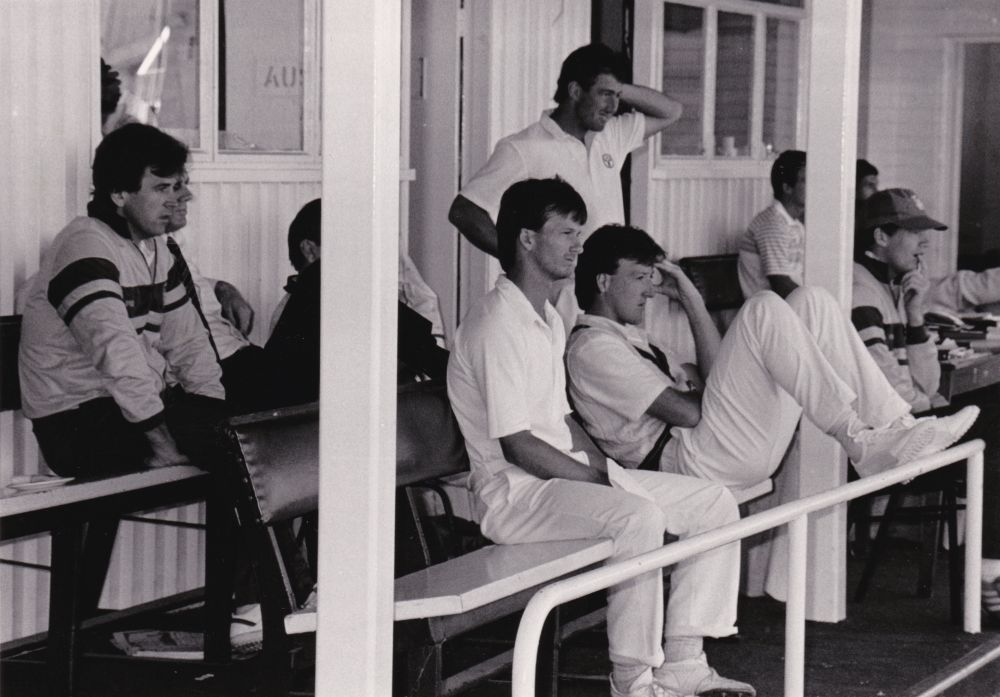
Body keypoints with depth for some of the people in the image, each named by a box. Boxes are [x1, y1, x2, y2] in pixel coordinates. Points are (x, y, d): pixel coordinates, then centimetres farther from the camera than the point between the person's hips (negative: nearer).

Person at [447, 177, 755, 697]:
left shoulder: (550, 320, 18)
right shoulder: (497, 323, -15)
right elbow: (517, 445, -19)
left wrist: (607, 468, 5)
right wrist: (602, 481, -14)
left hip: (569, 474, 10)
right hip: (516, 493, -10)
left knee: (714, 502, 1)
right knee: (637, 516, -36)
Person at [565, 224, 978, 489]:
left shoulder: (628, 338, 29)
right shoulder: (591, 347, -5)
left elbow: (713, 380, 18)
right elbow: (688, 412, -14)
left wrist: (692, 302, 14)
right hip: (692, 461, -10)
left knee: (811, 302, 2)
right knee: (764, 308, -22)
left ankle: (893, 425, -10)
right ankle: (859, 440, -22)